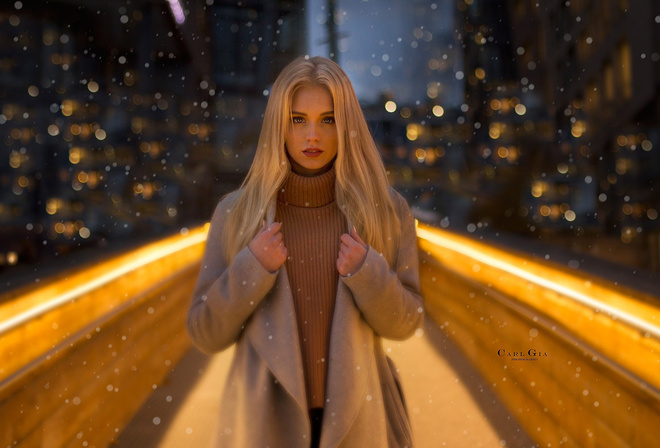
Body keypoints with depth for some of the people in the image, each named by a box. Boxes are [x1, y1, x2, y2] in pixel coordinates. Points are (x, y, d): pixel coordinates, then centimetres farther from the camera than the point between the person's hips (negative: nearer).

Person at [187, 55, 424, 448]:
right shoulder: (237, 212, -7)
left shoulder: (385, 209, -6)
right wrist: (250, 270, -19)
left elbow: (404, 323, -1)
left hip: (356, 416, 1)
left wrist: (369, 274, -19)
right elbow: (205, 335, -4)